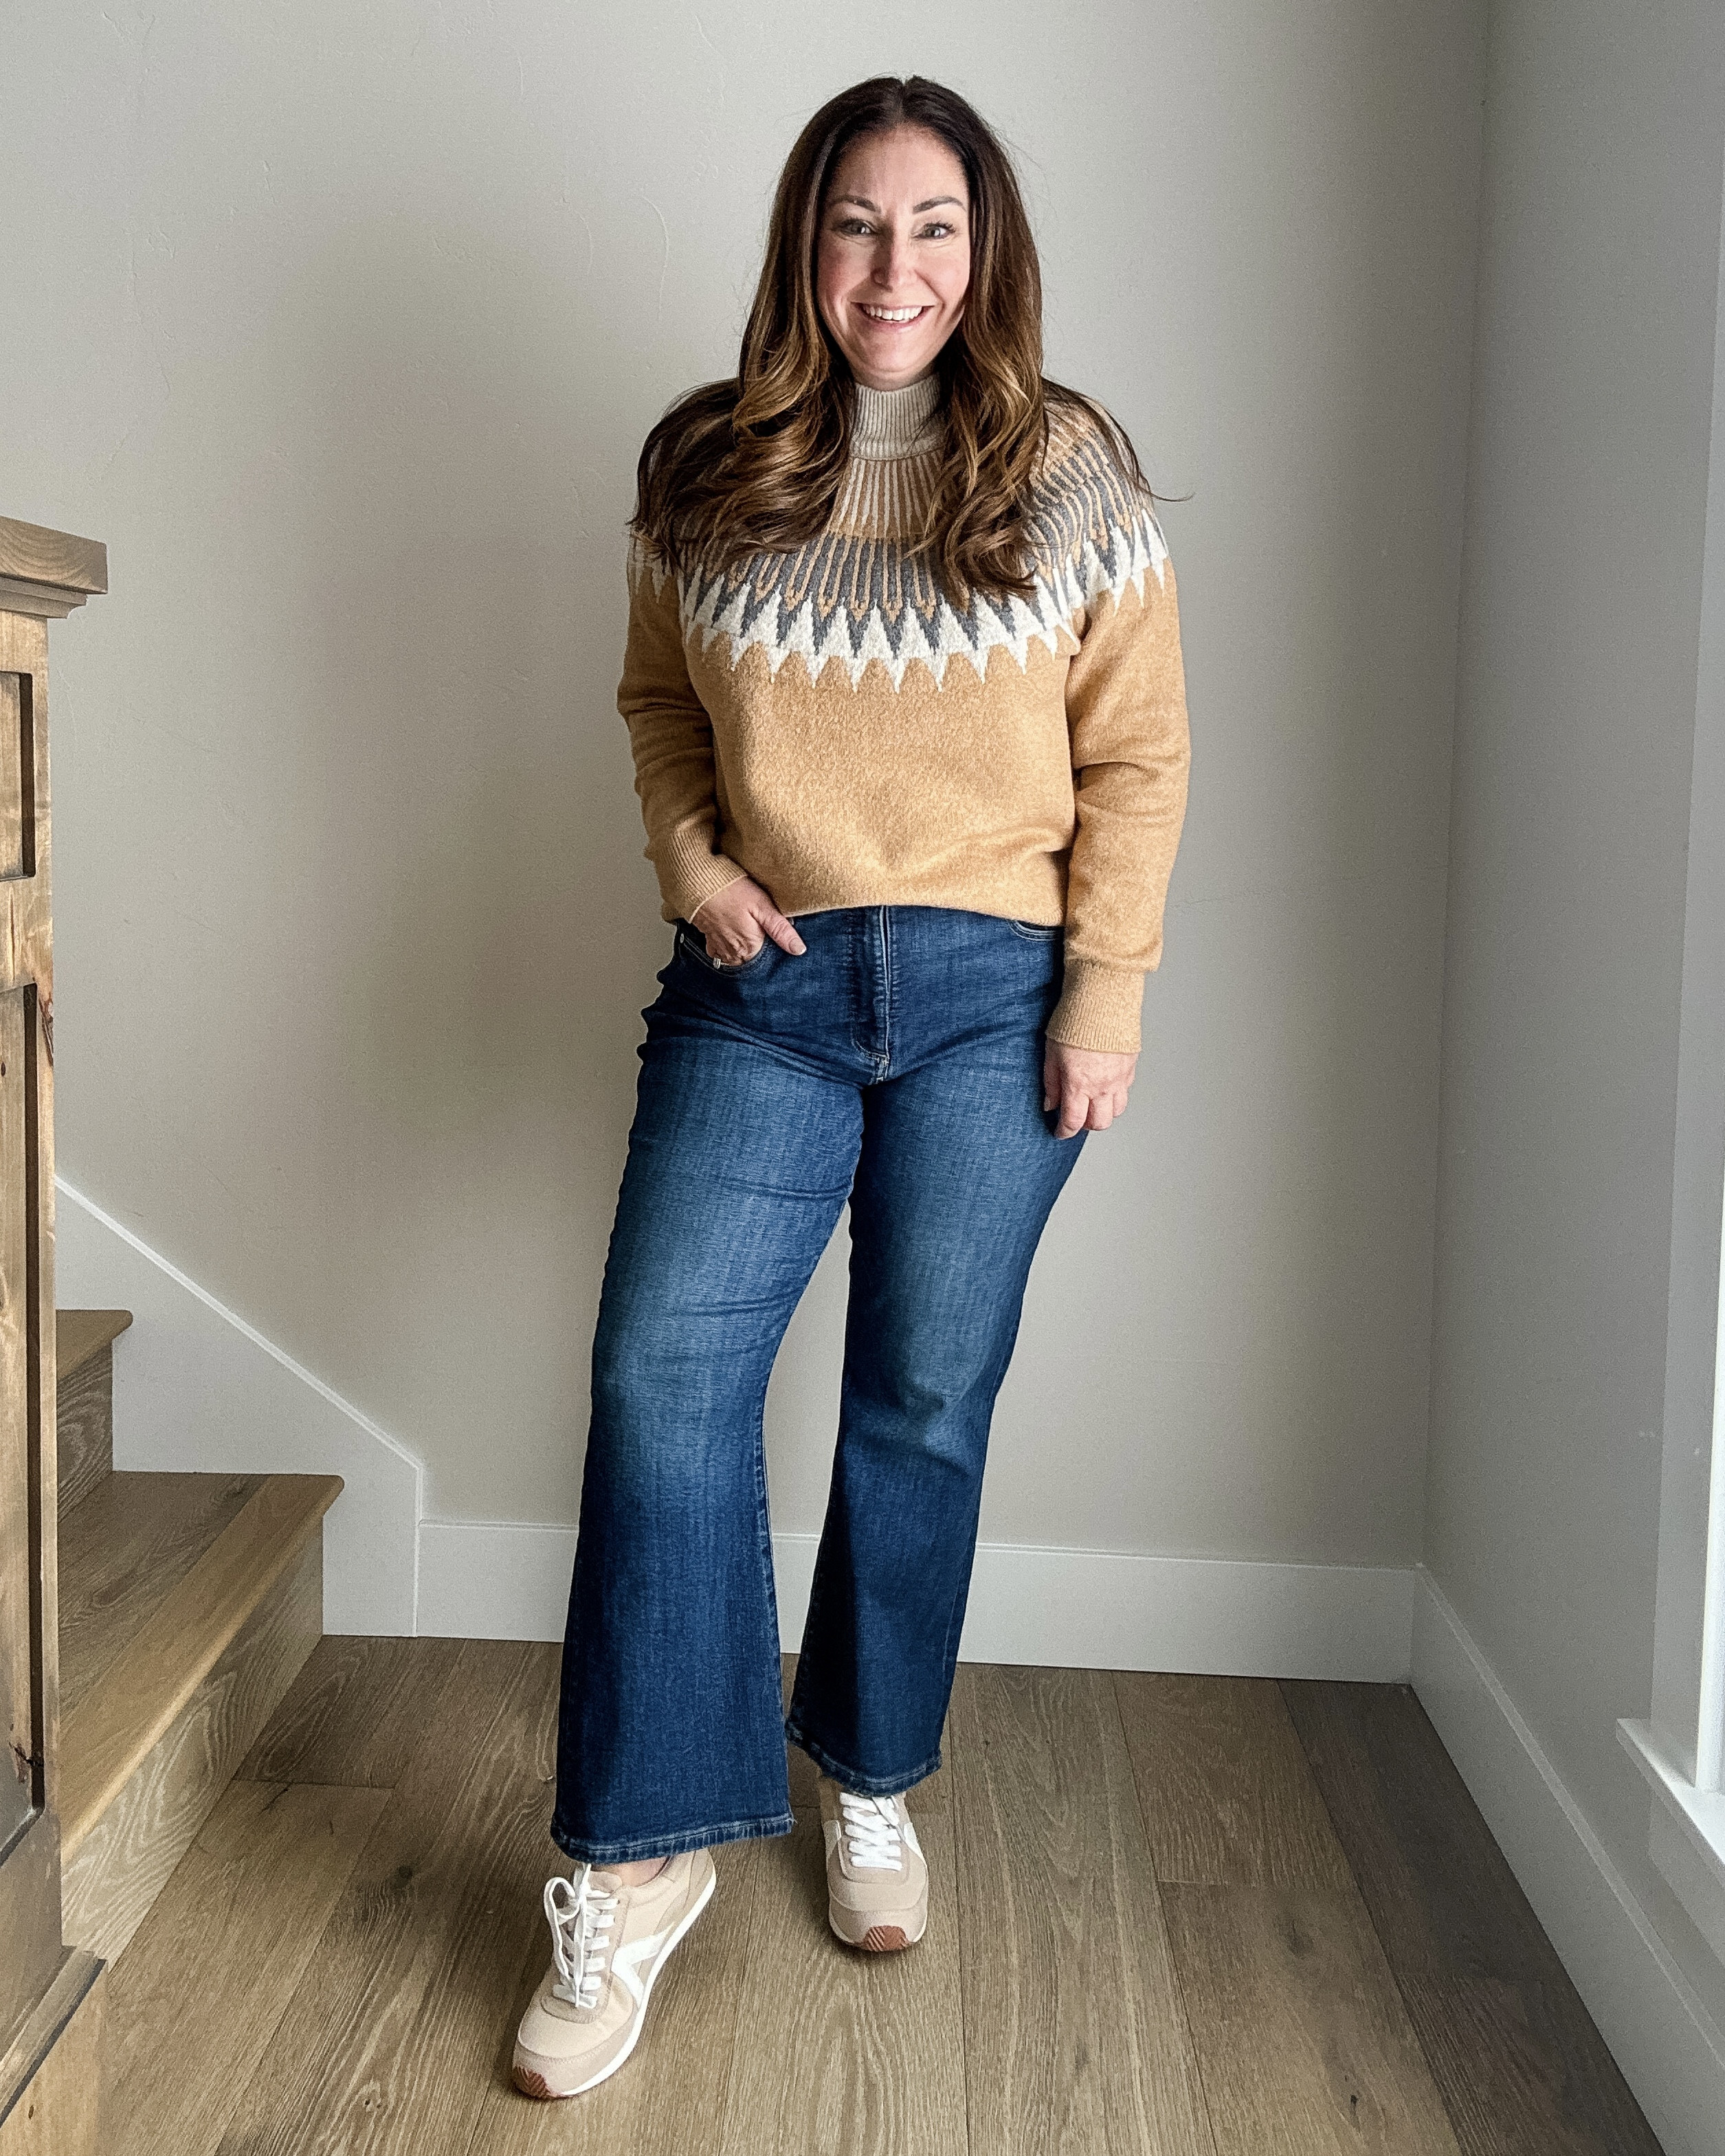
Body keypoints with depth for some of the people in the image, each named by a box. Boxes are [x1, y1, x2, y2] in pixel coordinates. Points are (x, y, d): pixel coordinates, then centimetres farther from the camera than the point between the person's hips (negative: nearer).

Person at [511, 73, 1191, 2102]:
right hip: (765, 985, 1)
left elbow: (1139, 751, 2)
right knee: (664, 1374, -11)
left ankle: (871, 1780, 29)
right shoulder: (706, 468, 5)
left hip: (993, 997, -1)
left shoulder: (1069, 472, 0)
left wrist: (1106, 990, -5)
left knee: (923, 1405, 7)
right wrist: (693, 866, 0)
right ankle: (639, 1858, 0)